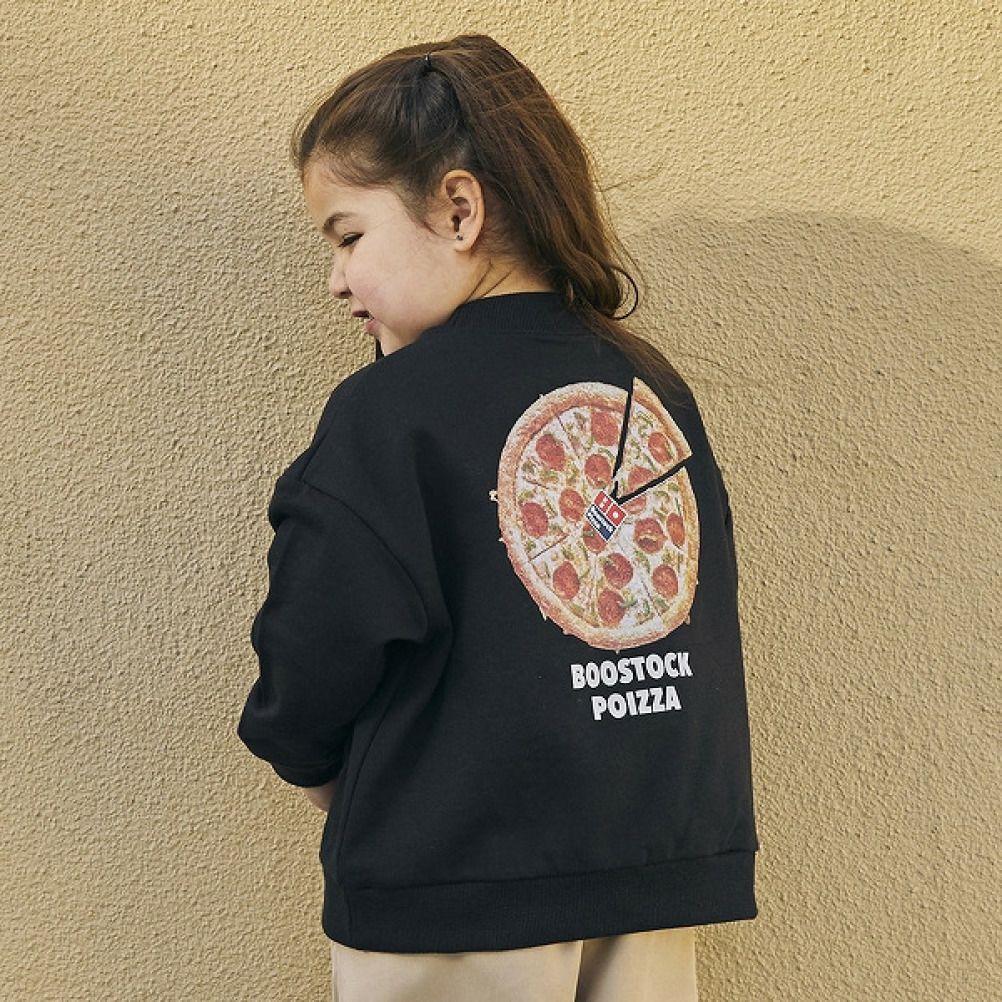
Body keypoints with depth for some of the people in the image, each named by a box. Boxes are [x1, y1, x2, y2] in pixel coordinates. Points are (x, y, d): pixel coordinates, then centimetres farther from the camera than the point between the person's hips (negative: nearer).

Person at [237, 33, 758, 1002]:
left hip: (459, 895, -5)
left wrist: (308, 759, 9)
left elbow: (318, 659, -12)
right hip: (667, 867, 5)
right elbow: (698, 636, 10)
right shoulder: (658, 390, 3)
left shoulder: (388, 410, -15)